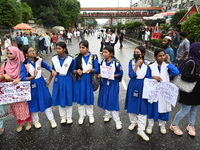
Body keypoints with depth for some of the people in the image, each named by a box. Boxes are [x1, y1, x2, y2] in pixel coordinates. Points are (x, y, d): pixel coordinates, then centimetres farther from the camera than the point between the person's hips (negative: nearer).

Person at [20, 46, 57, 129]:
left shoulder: (39, 60, -6)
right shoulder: (23, 64, -14)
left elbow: (47, 66, 7)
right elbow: (23, 77, -20)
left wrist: (52, 70, -14)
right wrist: (32, 77, -37)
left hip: (41, 83, 2)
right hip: (32, 85, -2)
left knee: (46, 100, 8)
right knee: (33, 103, 13)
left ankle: (51, 119, 25)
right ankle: (35, 121, 37)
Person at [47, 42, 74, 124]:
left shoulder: (70, 59, -10)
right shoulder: (54, 59, -2)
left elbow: (72, 72, -3)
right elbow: (53, 71, 8)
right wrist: (49, 81, 11)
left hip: (67, 80, -2)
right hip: (58, 80, 3)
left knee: (68, 99, 8)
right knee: (60, 99, 11)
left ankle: (69, 117, 27)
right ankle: (63, 117, 29)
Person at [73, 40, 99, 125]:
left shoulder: (93, 57, -4)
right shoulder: (77, 58, -1)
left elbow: (96, 69, -2)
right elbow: (73, 69, 3)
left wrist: (91, 70, -21)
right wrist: (77, 71, -19)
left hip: (89, 80, -1)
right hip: (79, 80, 1)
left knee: (89, 97, 10)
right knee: (80, 97, 9)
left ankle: (90, 115, 31)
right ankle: (81, 115, 28)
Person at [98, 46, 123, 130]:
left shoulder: (116, 63, -15)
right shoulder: (103, 62, 0)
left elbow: (121, 73, -7)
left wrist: (113, 76, -21)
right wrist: (100, 75, -10)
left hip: (113, 84, -5)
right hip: (104, 83, 5)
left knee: (113, 101, -3)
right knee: (105, 99, 14)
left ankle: (117, 120, 12)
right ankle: (107, 114, 39)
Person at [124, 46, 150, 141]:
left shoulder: (146, 64, -3)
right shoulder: (131, 62, -2)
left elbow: (148, 77, 3)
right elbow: (131, 75, -15)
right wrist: (137, 65, -20)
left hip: (142, 87, -1)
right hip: (133, 86, 1)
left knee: (143, 107, 0)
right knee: (131, 105, 13)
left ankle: (141, 130, 12)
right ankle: (133, 122, 39)